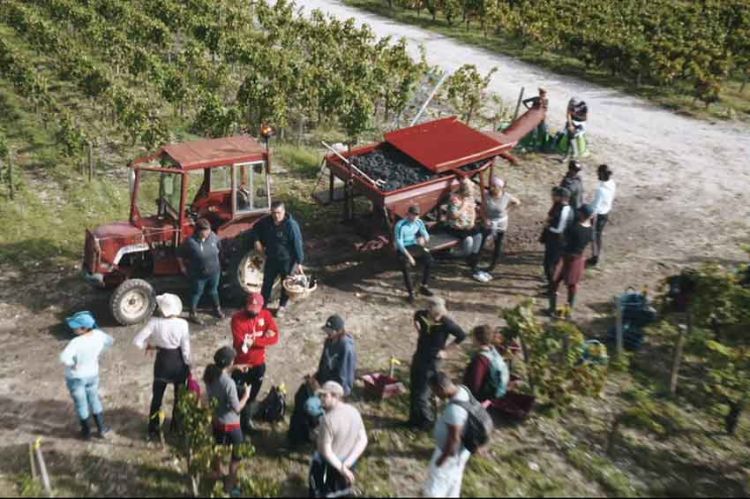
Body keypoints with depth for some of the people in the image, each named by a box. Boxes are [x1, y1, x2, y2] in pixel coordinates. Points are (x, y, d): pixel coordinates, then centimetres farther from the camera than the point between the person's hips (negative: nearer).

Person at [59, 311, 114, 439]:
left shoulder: (76, 342, -33)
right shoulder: (98, 335, -15)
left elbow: (64, 358, -46)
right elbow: (110, 341, 5)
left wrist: (72, 364, -26)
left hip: (76, 377, -5)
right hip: (92, 374, 5)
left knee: (80, 403, 17)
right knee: (94, 399, 24)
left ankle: (86, 430, 36)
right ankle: (102, 429, 32)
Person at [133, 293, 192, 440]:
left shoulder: (155, 322, -18)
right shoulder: (182, 324, -20)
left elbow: (137, 341, -17)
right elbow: (185, 348, -14)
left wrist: (148, 346, 3)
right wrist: (187, 365, -1)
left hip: (162, 361, 1)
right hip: (178, 362, 0)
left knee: (157, 397, 17)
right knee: (179, 396, 20)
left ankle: (153, 430, 26)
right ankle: (176, 427, 33)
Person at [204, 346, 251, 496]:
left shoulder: (210, 374, -12)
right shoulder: (229, 383, -33)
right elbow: (237, 408, -25)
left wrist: (234, 369, 10)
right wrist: (246, 395, -10)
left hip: (215, 420, 8)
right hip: (230, 424, -8)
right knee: (236, 456, 15)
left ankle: (218, 476, 50)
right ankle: (230, 485, 26)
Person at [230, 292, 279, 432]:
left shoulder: (266, 315, -8)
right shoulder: (238, 318, -20)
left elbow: (274, 337, -16)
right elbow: (239, 344, -27)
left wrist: (253, 341, -25)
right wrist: (262, 338, -26)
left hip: (259, 363, 4)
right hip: (241, 364, -4)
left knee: (252, 394, 22)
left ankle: (246, 418, 44)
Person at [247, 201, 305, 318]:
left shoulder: (291, 225, -24)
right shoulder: (266, 221, -8)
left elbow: (297, 244, -21)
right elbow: (255, 229, 13)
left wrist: (299, 262, -22)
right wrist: (256, 241, -3)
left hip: (287, 260, -4)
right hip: (271, 258, 4)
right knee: (267, 281, 17)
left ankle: (282, 306, 32)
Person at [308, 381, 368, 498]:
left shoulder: (328, 419, -30)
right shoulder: (354, 411, -11)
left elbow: (326, 451, -26)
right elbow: (363, 440, -8)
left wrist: (342, 469, -18)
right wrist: (346, 464, -13)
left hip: (330, 463, -6)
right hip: (348, 461, 6)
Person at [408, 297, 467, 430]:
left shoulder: (446, 323, -25)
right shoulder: (423, 314, -10)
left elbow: (462, 335, -14)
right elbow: (416, 316, 16)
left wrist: (445, 349, -10)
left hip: (431, 361, -6)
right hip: (418, 356, 6)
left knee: (421, 394, -1)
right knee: (414, 391, 17)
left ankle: (428, 420, 21)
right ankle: (414, 419, 34)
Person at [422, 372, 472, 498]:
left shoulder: (454, 408, -37)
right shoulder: (461, 390, -8)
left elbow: (454, 439, -29)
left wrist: (442, 459, -15)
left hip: (450, 452, -9)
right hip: (458, 449, 9)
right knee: (451, 485, 27)